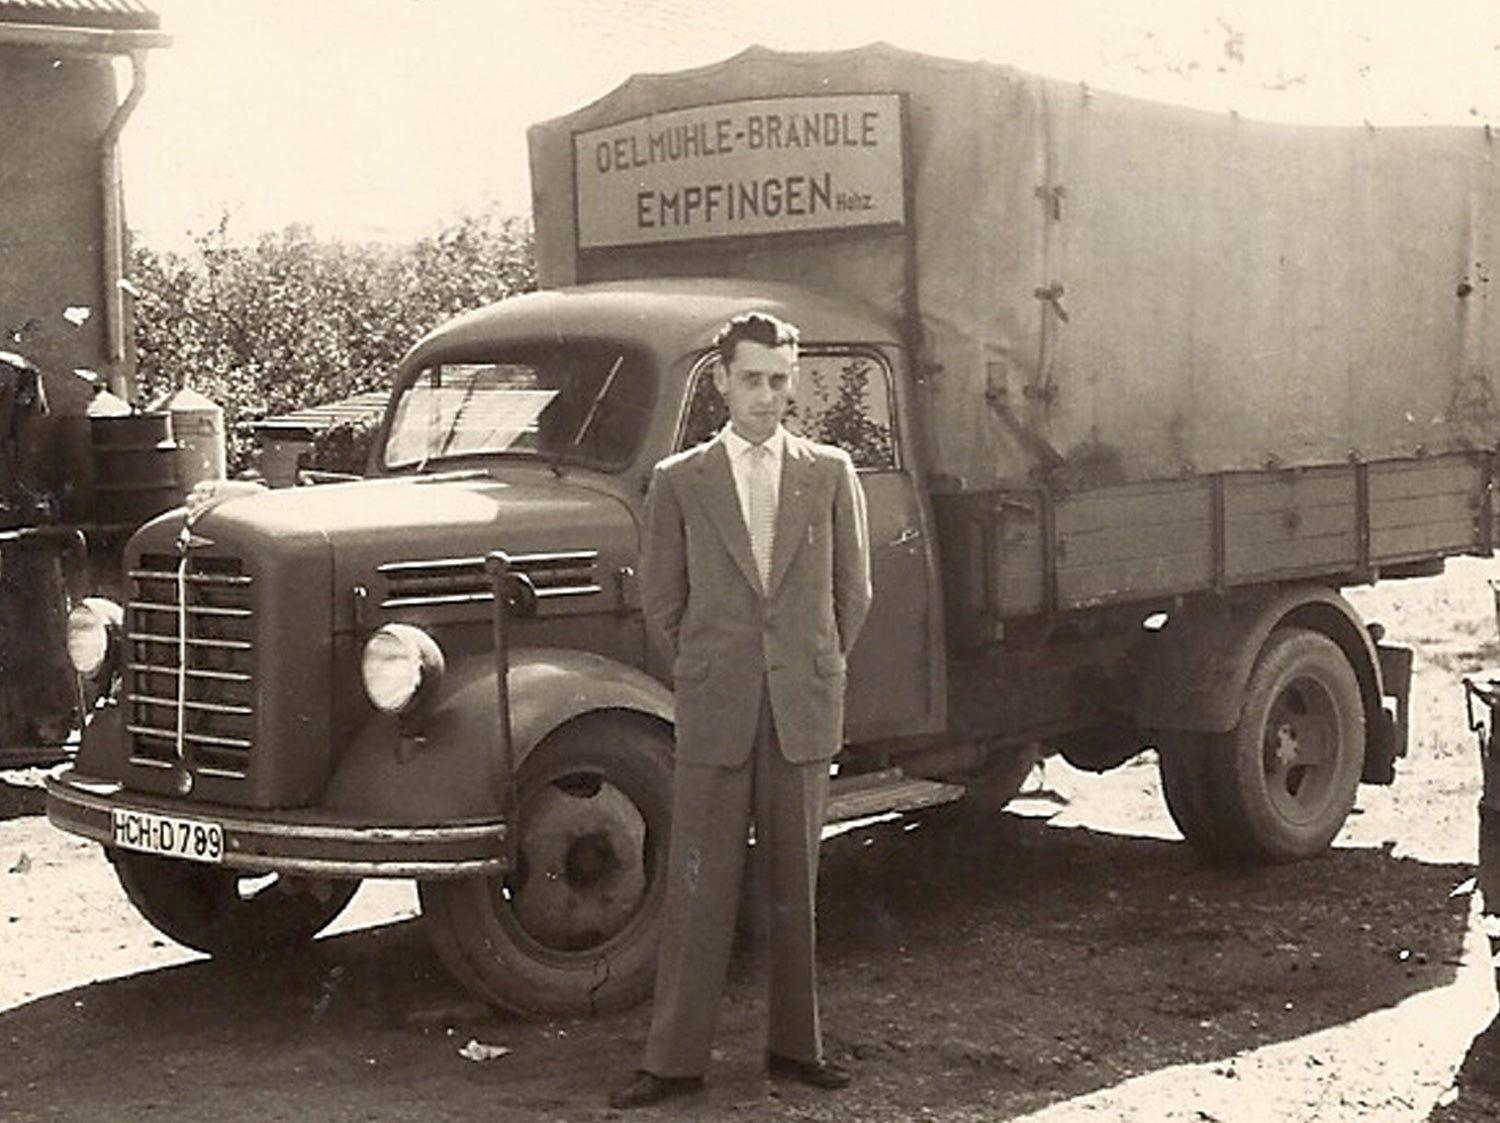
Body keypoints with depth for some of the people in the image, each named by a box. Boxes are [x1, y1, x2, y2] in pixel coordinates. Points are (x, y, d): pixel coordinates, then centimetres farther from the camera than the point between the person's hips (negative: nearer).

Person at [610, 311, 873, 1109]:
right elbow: (661, 600, 7)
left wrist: (810, 670, 10)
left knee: (794, 886, 7)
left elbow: (851, 591, 11)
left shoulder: (830, 475, 6)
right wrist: (712, 671, 8)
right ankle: (675, 1059, 6)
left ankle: (795, 1046, 17)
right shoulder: (680, 481, 3)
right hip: (714, 714, -1)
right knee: (698, 889, 0)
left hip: (804, 712, 1)